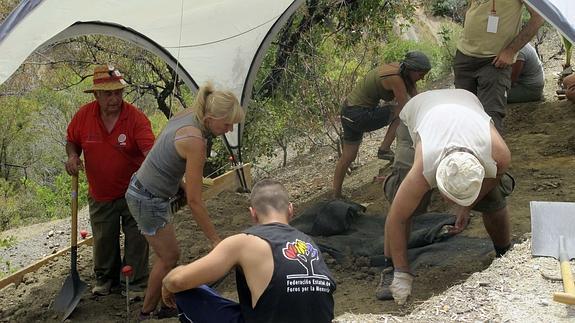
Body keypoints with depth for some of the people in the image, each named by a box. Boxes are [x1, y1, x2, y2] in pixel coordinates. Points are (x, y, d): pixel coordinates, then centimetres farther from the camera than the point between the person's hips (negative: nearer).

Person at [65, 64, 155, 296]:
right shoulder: (83, 115, -8)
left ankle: (138, 283, 21)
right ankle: (105, 278, 39)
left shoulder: (136, 118, -19)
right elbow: (72, 141, 10)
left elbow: (150, 149, -29)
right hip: (100, 196, 3)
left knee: (137, 240, 4)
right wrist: (72, 156, -13)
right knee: (103, 241, 16)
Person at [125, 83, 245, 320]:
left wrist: (180, 183, 9)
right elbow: (195, 202, -26)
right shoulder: (195, 141, -31)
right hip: (148, 201, -8)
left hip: (142, 187, 8)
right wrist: (216, 241, -19)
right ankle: (147, 313, 25)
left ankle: (156, 305, 33)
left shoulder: (189, 114, -7)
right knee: (170, 257, 8)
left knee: (167, 254, 20)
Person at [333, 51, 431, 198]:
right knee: (401, 112, -7)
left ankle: (336, 195, 27)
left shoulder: (401, 71, 4)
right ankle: (384, 149, -3)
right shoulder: (395, 78, -24)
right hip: (359, 116, -10)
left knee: (348, 157, 18)